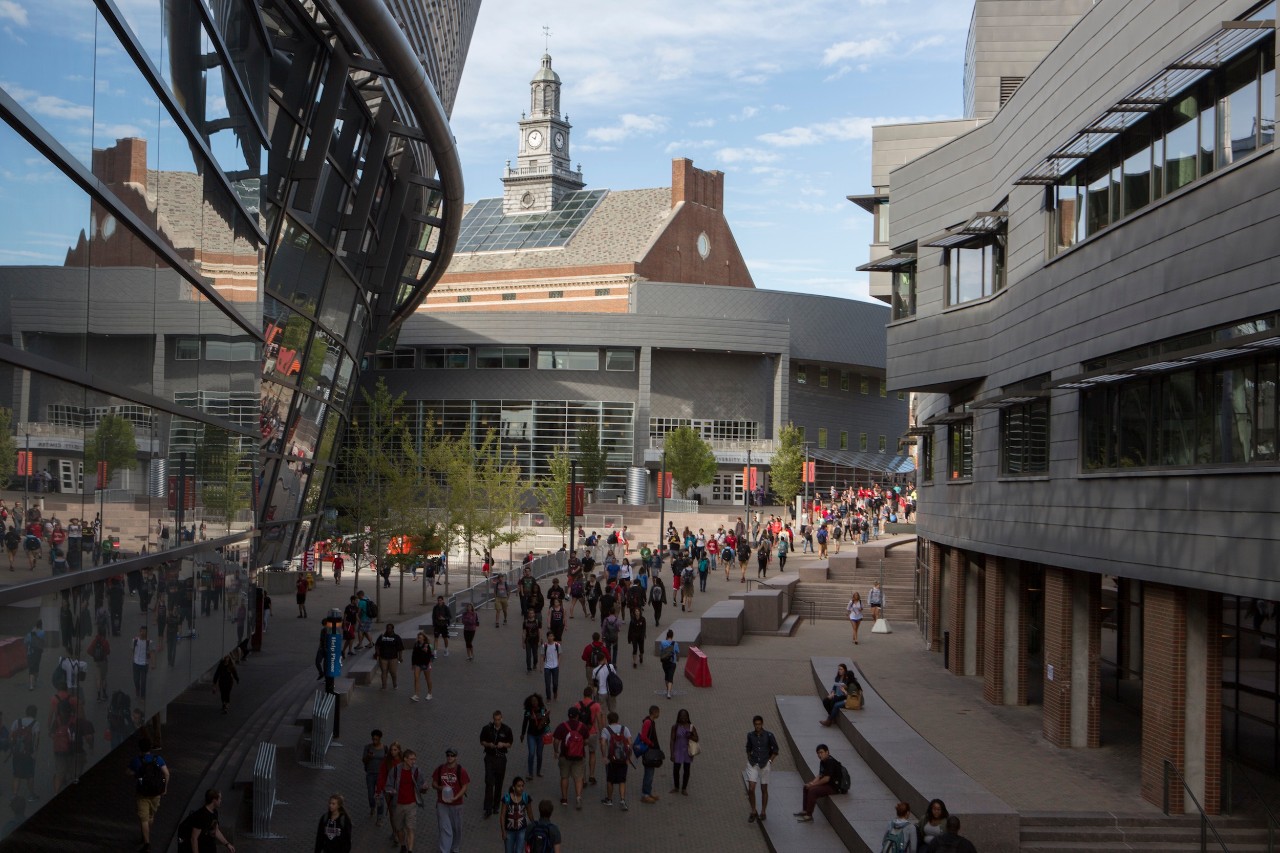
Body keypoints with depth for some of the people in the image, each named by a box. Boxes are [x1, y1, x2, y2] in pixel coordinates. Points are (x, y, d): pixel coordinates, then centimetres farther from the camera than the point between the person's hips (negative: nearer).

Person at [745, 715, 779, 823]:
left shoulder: (769, 735, -7)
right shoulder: (750, 735, 1)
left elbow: (775, 750, 2)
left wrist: (770, 761, -5)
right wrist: (749, 759, 6)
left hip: (765, 764, -2)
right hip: (753, 765, 2)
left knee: (764, 789, 8)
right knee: (751, 789, -8)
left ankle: (763, 812, 21)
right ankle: (753, 812, 7)